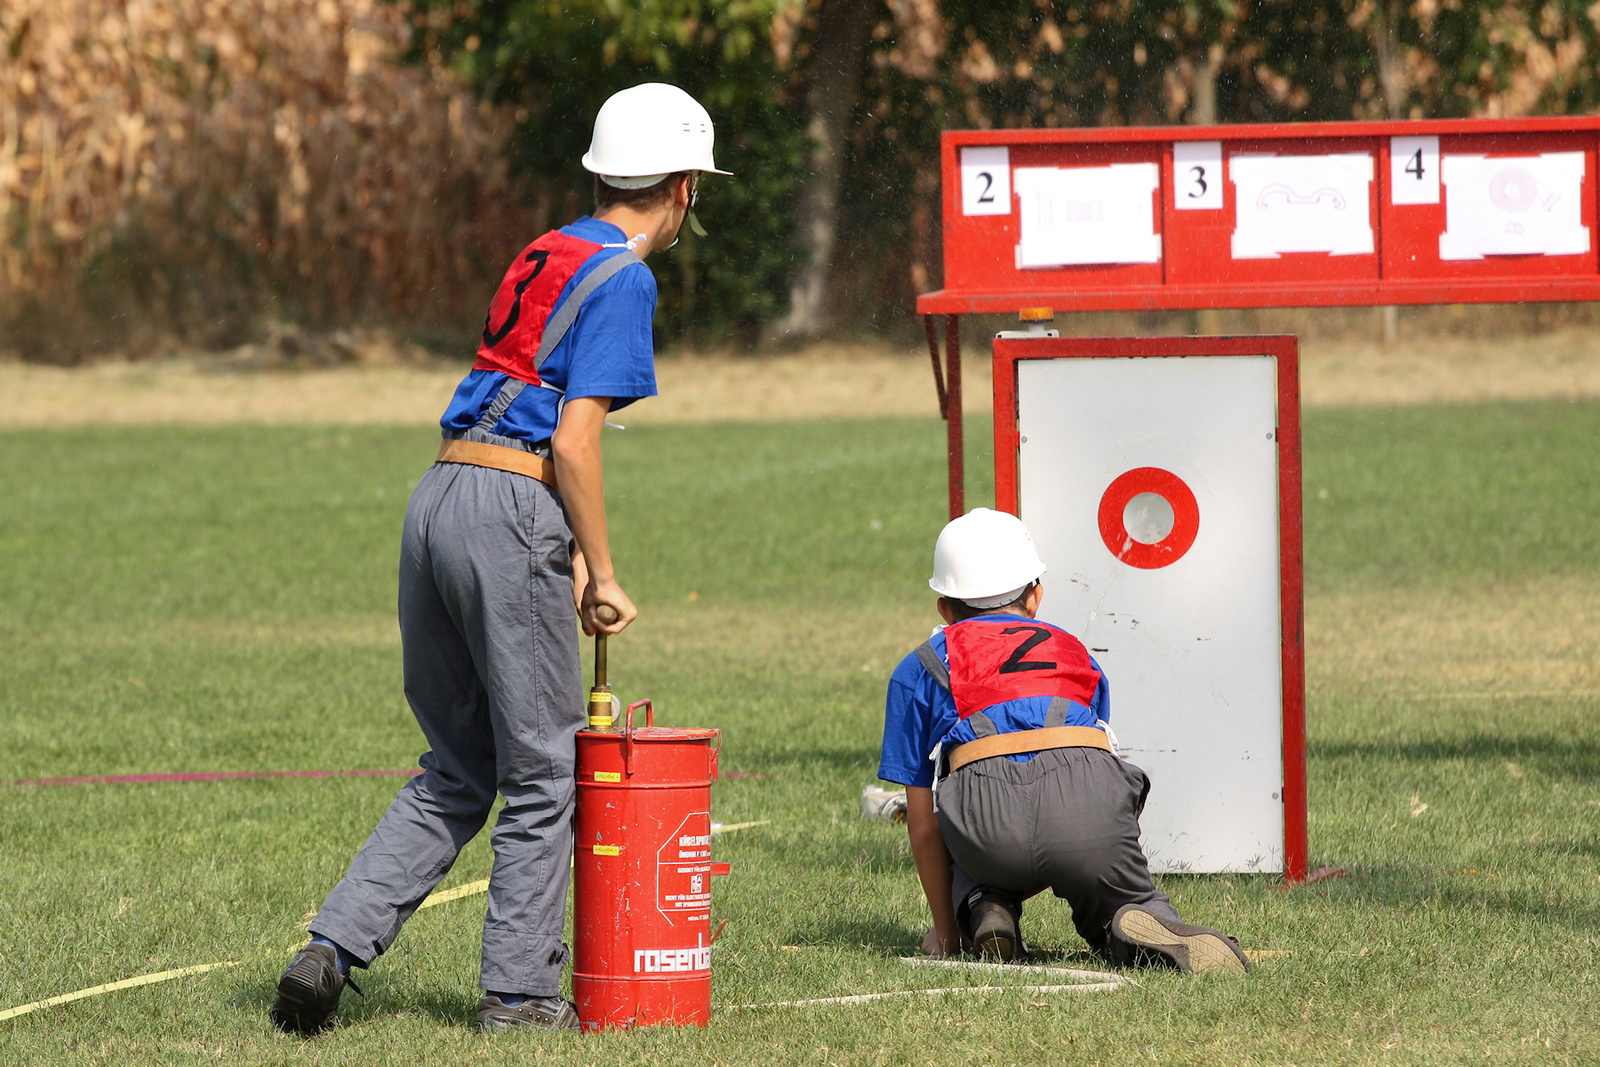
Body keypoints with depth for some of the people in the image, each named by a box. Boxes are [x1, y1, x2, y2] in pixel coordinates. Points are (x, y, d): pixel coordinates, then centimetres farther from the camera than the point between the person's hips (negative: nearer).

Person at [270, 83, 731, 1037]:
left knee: (457, 771, 15)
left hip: (438, 497, 8)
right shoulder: (622, 278, -7)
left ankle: (334, 951, 4)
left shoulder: (542, 258, 19)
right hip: (510, 518, -8)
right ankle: (520, 994, 6)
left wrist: (571, 559, 24)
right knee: (543, 772, 3)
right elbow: (576, 441, -14)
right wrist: (602, 576, -7)